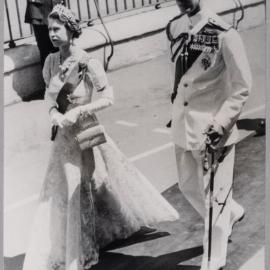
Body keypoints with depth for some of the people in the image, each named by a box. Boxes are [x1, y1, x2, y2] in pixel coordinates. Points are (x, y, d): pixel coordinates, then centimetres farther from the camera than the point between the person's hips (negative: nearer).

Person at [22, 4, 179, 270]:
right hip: (64, 134, 5)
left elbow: (108, 98, -18)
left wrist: (77, 111, -26)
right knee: (59, 192, 13)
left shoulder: (88, 63, -20)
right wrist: (53, 112, -12)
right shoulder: (51, 61, -3)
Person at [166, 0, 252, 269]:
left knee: (214, 196, 3)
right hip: (183, 124, 7)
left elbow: (242, 87, -14)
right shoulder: (174, 29, 2)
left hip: (212, 128, -7)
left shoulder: (223, 34, -18)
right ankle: (231, 213, 47)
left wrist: (220, 125, -20)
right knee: (188, 186, 20)